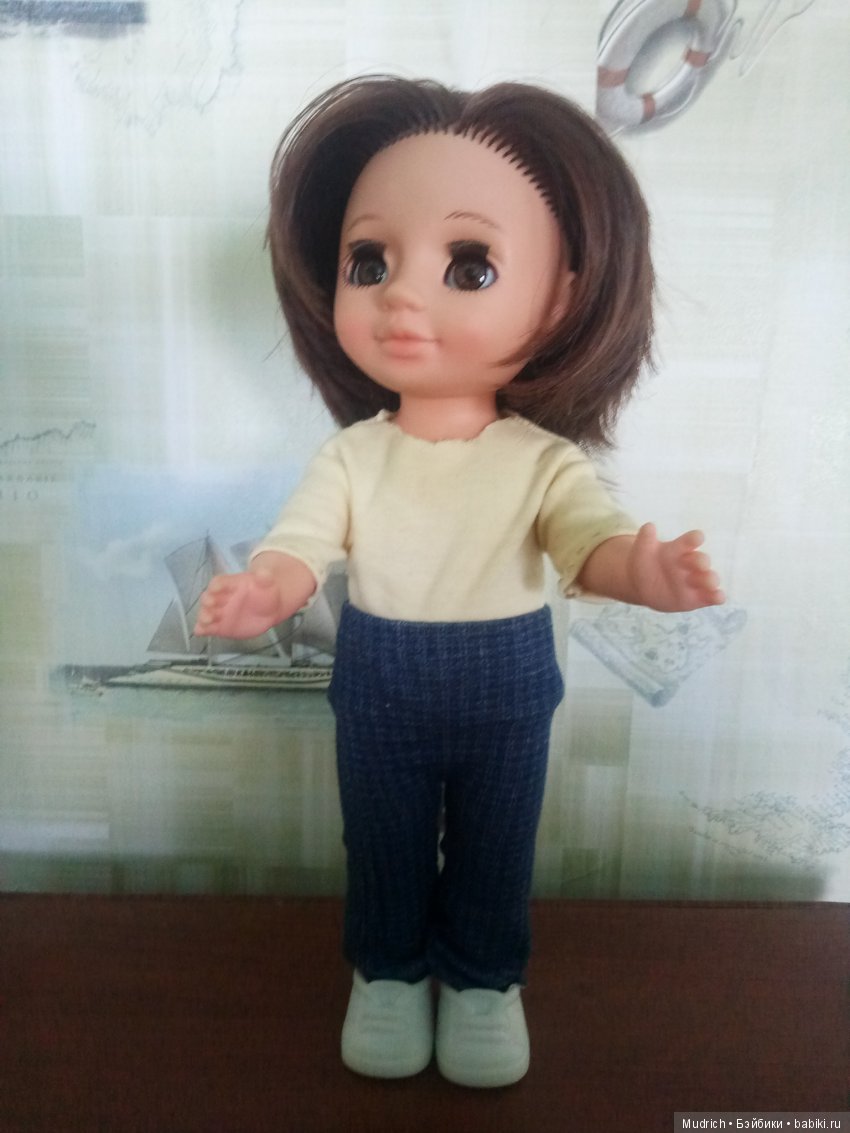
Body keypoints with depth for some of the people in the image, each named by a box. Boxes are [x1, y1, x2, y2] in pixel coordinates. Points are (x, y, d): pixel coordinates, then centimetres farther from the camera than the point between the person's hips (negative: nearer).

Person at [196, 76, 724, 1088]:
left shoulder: (543, 460, -16)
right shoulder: (352, 455, -13)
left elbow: (590, 538, -26)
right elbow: (300, 539, -18)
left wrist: (639, 570, -50)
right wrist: (263, 590, -41)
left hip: (504, 691, 0)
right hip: (379, 691, 1)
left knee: (493, 855, 20)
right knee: (383, 848, 22)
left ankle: (483, 978, 47)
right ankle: (387, 970, 48)